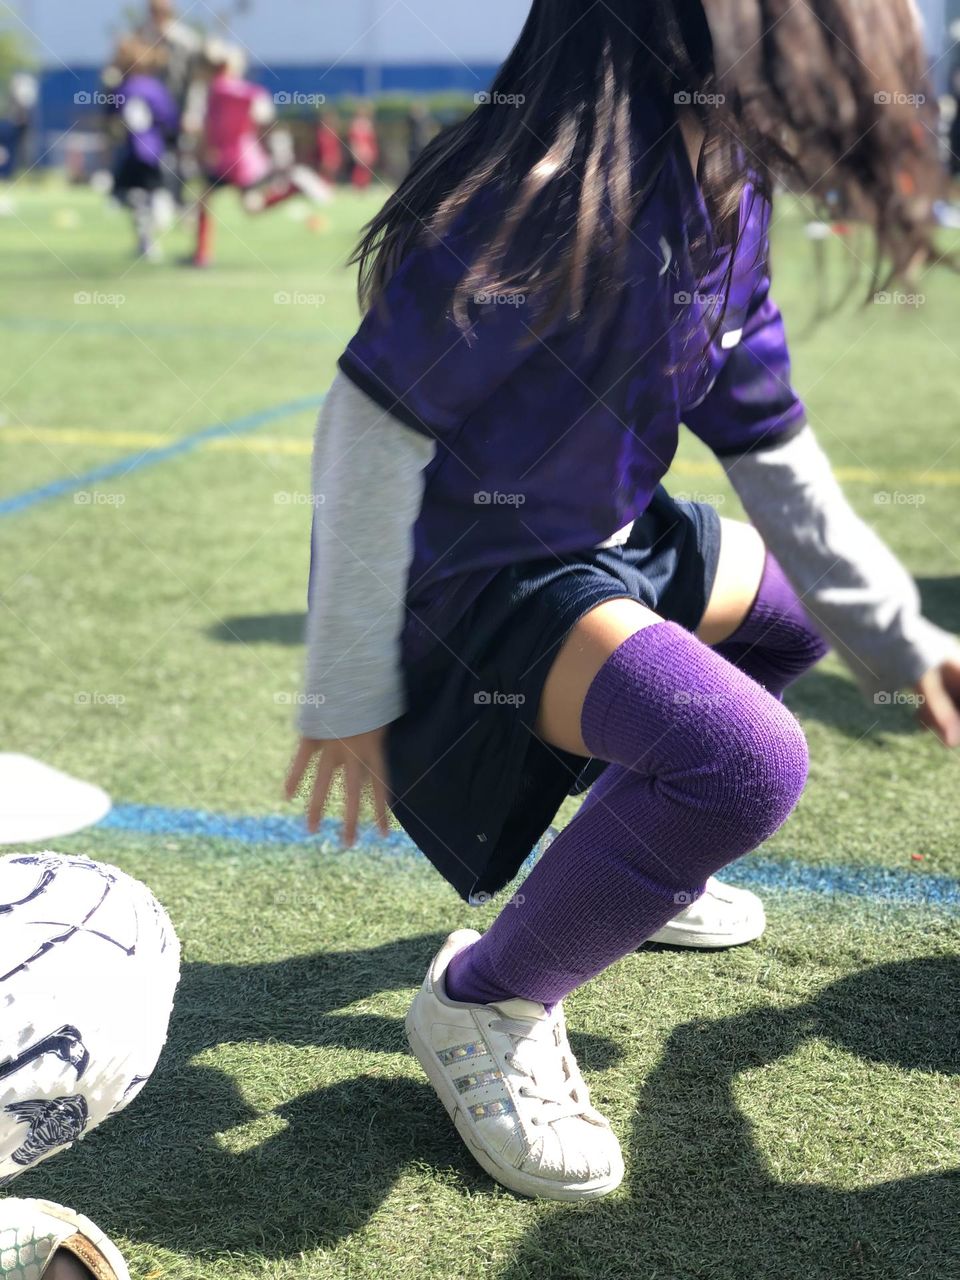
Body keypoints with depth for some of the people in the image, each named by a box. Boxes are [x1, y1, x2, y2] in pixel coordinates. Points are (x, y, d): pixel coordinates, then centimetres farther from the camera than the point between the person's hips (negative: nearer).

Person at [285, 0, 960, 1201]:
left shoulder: (721, 189, 1)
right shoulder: (561, 174, -28)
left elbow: (772, 449, 8)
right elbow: (371, 425, -25)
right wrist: (348, 691, -20)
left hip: (612, 542, 10)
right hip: (464, 581, -10)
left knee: (809, 599, 27)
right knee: (747, 761, -31)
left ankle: (625, 862, 37)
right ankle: (482, 1003, -7)